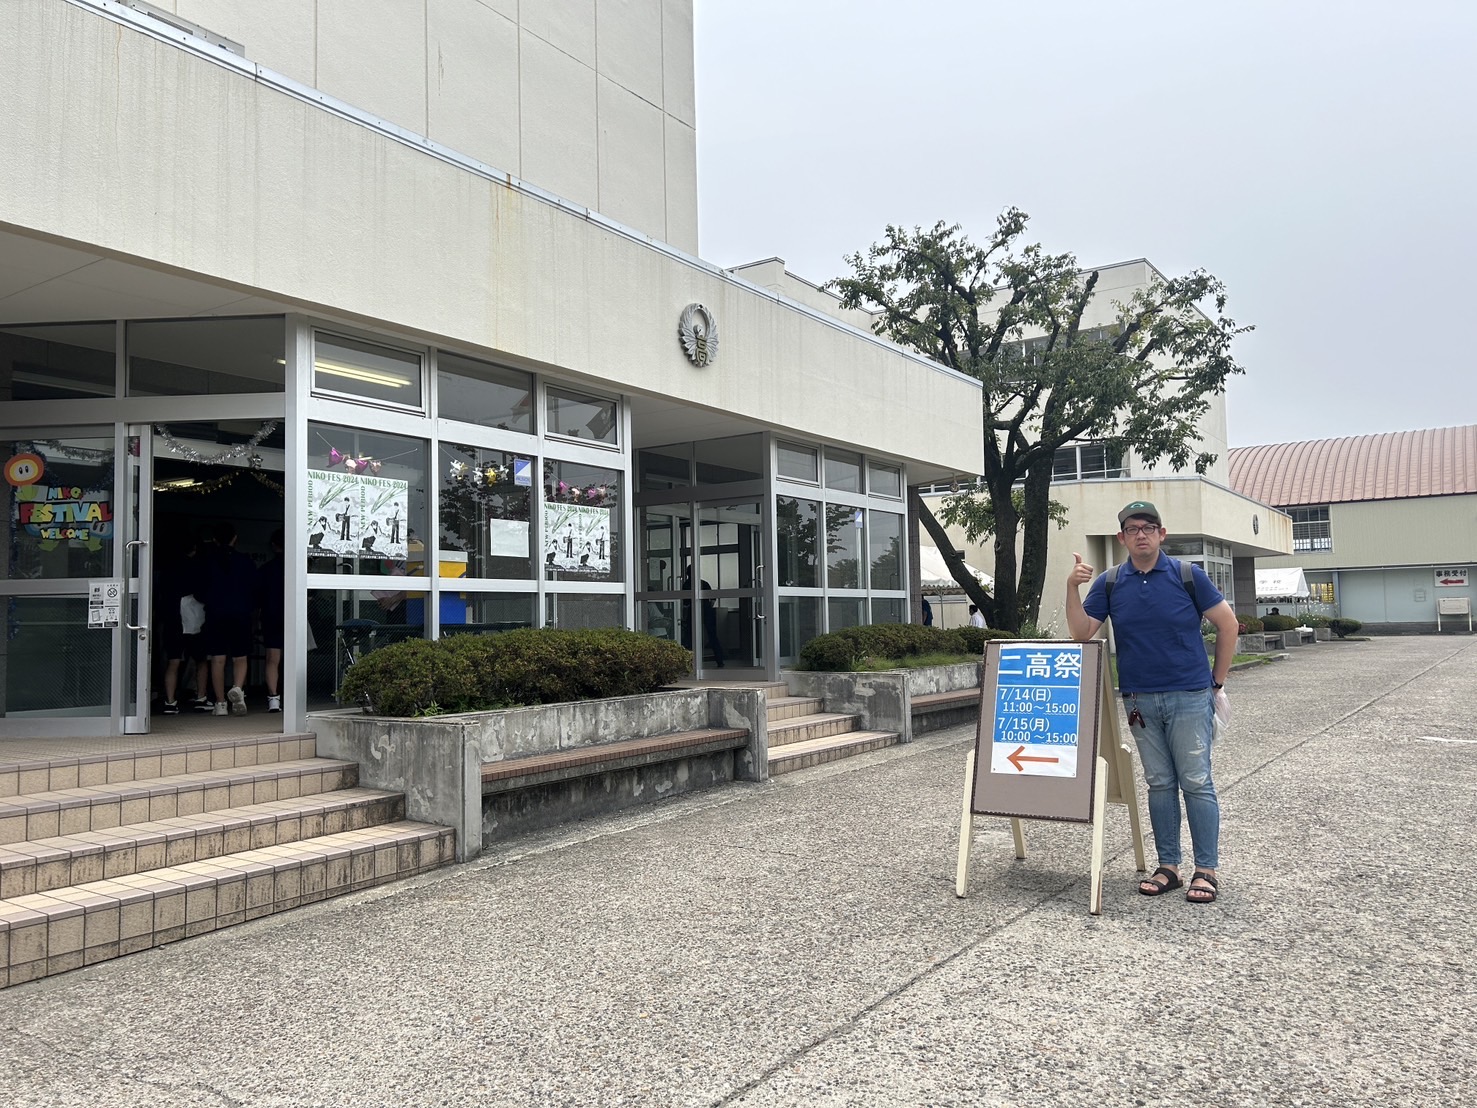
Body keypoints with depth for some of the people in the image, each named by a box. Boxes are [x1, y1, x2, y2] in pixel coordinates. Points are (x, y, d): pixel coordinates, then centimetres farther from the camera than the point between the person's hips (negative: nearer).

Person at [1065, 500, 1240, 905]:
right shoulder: (1110, 582, 2)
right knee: (1159, 784, 10)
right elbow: (1081, 632, -2)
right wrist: (1073, 587, -16)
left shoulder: (1187, 575, -5)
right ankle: (1168, 867, 18)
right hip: (1140, 699, 3)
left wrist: (1218, 680, 4)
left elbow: (1227, 623, 2)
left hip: (1189, 695, -3)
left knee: (1196, 782, 0)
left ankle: (1206, 870, 9)